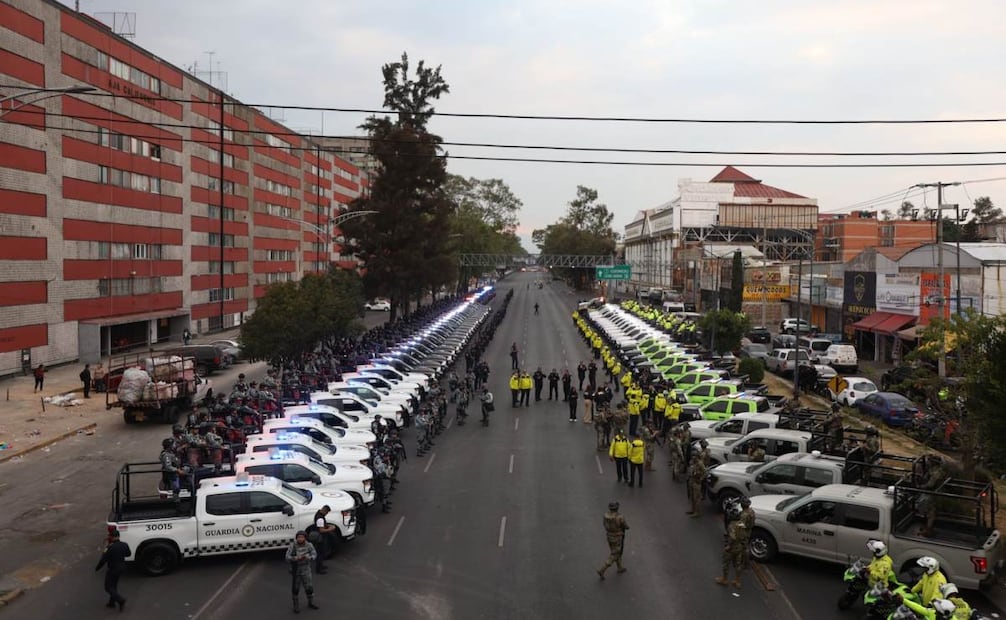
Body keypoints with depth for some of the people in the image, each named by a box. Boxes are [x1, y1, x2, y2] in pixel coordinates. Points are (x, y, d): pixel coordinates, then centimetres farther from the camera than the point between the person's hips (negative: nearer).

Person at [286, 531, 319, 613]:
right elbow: (287, 557, -19)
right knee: (295, 589, 9)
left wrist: (307, 557, -36)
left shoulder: (309, 545, -10)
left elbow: (314, 555, -16)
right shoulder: (292, 546, -15)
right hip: (295, 571, -1)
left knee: (309, 587, 10)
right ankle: (296, 606, 27)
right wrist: (296, 558, -36)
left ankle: (311, 603, 34)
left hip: (306, 571, 1)